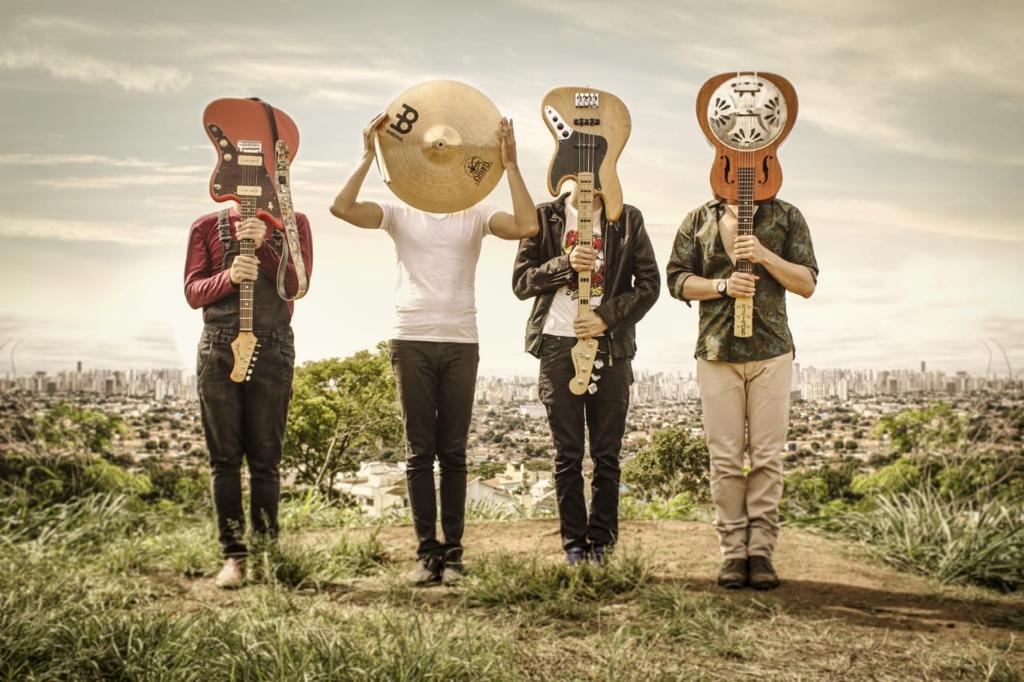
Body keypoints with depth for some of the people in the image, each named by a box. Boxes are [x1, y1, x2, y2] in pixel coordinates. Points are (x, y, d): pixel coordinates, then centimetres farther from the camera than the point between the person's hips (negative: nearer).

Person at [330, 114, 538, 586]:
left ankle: (452, 553, 7)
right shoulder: (400, 213, 8)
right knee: (420, 451, 2)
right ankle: (427, 551, 7)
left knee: (453, 451, 3)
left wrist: (510, 166, -9)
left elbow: (526, 227, -9)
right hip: (411, 341, 0)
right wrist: (369, 157, -11)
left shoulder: (475, 215, 9)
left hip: (461, 343, 0)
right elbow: (342, 207, -7)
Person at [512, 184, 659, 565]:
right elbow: (521, 282, 1)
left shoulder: (628, 220, 8)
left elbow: (649, 283, 3)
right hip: (559, 344, 0)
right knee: (567, 454, 2)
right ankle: (573, 543, 9)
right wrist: (566, 263, -14)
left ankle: (602, 542, 10)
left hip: (610, 346, 1)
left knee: (607, 454, 2)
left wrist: (607, 317, -10)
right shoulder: (545, 217, 7)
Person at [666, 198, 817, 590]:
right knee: (725, 457, -1)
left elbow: (807, 284, 4)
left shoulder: (787, 217, 8)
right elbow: (677, 279, 5)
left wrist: (765, 255, -11)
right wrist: (723, 285, -11)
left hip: (771, 351, 0)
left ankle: (761, 550, 4)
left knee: (767, 455, -1)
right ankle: (733, 552, 5)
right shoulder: (699, 220, 10)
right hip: (716, 352, 0)